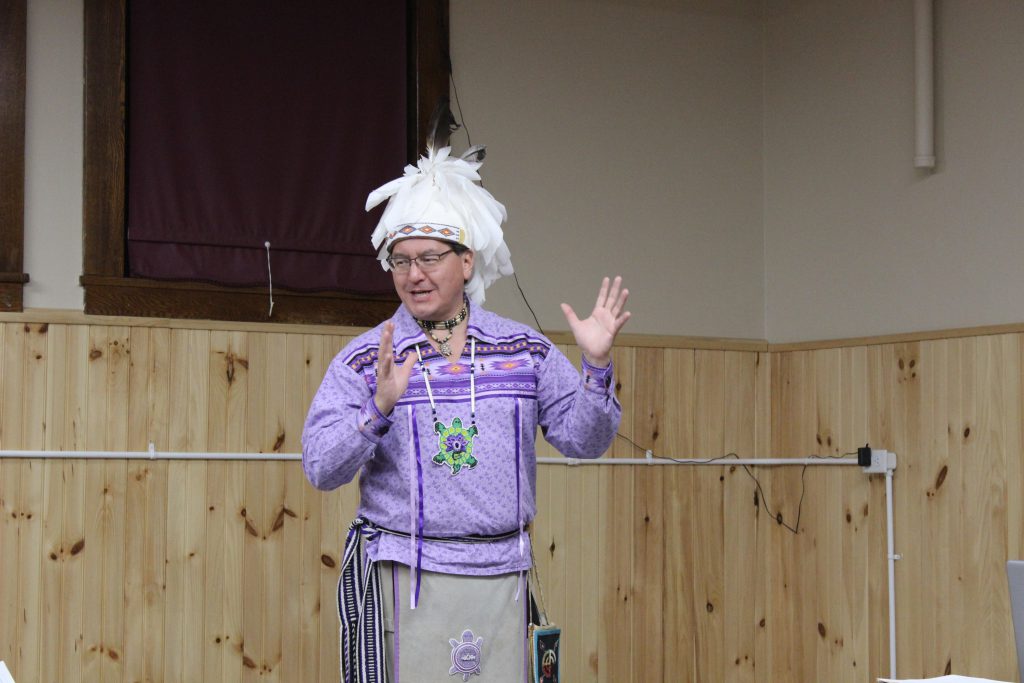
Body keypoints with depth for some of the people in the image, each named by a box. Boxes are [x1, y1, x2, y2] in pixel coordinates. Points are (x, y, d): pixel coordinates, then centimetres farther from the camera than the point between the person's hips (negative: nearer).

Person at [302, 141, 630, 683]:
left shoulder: (525, 350, 7)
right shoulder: (363, 360, 1)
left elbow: (584, 439, 5)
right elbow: (321, 469, -7)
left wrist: (596, 365, -10)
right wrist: (380, 406, -23)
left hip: (500, 577, 2)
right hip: (404, 575, -2)